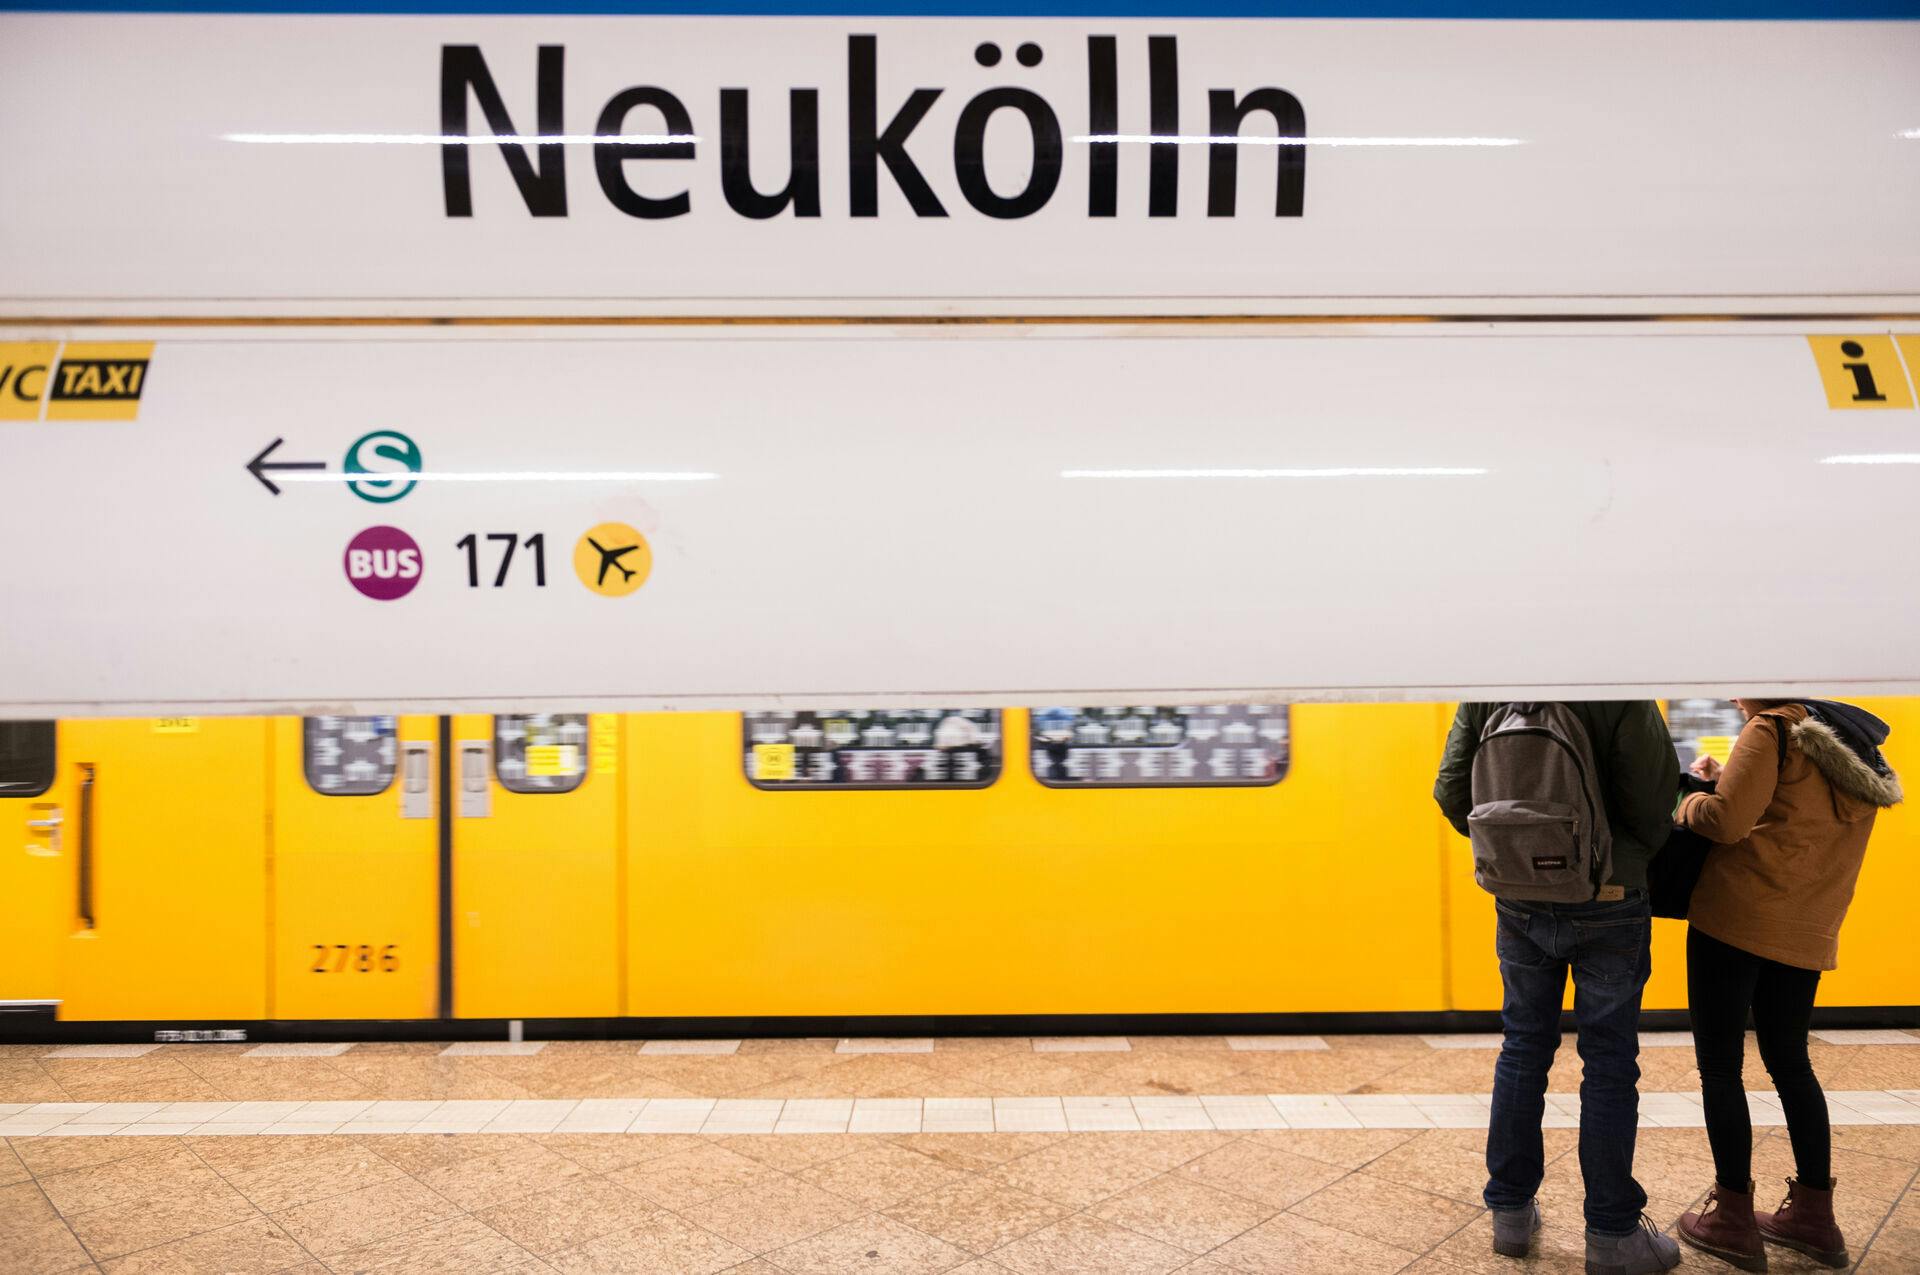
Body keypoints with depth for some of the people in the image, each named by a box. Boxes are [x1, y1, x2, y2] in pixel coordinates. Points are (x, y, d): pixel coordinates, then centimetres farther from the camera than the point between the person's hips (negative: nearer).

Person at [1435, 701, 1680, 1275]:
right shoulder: (1623, 694, -16)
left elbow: (1451, 791, -4)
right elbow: (1653, 806, -17)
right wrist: (1637, 855, 5)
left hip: (1519, 904, 4)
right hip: (1609, 906, -3)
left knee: (1523, 1050, 17)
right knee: (1609, 1065, 9)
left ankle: (1510, 1212, 26)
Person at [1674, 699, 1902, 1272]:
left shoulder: (1773, 730, -9)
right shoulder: (1855, 751, 16)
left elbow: (1727, 823, -17)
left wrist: (1688, 800, 2)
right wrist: (1726, 778, 17)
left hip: (1736, 920, -8)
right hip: (1806, 934, 8)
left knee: (1720, 1067, 2)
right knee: (1790, 1063, 20)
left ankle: (1734, 1219, 9)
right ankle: (1814, 1216, 27)